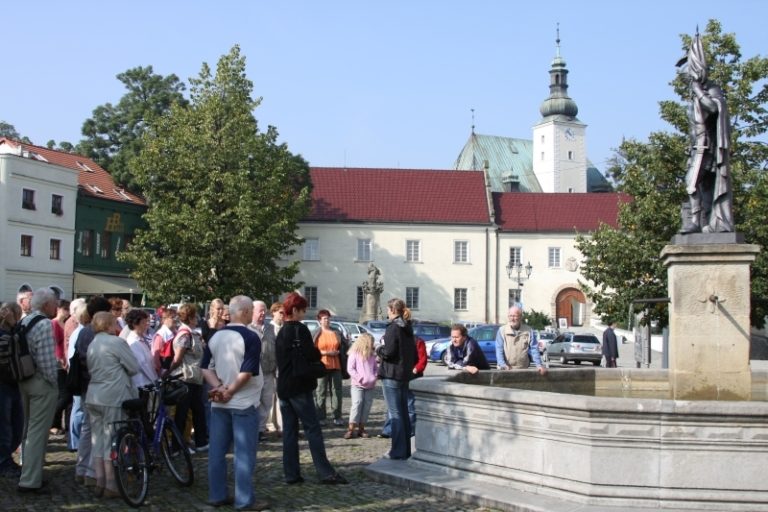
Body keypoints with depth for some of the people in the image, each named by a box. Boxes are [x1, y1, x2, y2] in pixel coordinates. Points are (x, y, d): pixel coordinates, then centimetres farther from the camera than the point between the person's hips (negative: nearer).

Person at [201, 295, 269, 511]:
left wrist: (219, 387, -6)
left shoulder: (215, 337, 7)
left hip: (219, 403, 6)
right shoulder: (250, 337, -13)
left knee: (217, 451, 11)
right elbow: (247, 372, -19)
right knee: (244, 453, -1)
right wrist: (230, 391, -10)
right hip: (243, 403, -6)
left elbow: (206, 368, 4)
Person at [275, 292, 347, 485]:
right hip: (299, 387, -8)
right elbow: (311, 355, -21)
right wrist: (319, 353, 2)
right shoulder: (300, 329, -12)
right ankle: (325, 472, -5)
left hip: (283, 387, 8)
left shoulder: (281, 332, 16)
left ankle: (291, 473, 9)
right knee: (313, 429, -6)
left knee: (289, 431, 8)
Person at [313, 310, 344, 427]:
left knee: (337, 391, 3)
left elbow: (341, 348, 17)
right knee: (321, 393, 0)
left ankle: (337, 417, 9)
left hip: (336, 366, 3)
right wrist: (326, 353, -13)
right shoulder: (317, 334, 1)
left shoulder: (336, 333, 11)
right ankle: (320, 417, 7)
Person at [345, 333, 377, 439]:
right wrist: (360, 378, -16)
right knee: (357, 403, -14)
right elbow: (350, 369, -8)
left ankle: (361, 428, 9)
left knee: (367, 405, 3)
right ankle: (351, 429, -14)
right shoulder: (354, 354, -4)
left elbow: (376, 368, 19)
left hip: (370, 385, 6)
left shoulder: (372, 355, 13)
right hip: (357, 385, -5)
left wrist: (375, 376, -1)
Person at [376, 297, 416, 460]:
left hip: (391, 375, -9)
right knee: (404, 413, 13)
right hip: (405, 375, 9)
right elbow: (413, 354, 18)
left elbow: (388, 352, -19)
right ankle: (406, 450, 19)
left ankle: (398, 452, -4)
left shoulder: (393, 328, -14)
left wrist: (379, 349, -1)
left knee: (395, 414, -5)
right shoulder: (408, 329, 13)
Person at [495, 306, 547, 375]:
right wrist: (502, 364, -18)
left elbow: (534, 349, 3)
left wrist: (539, 365, -11)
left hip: (523, 369, 1)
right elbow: (499, 349, -2)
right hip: (506, 370, -1)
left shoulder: (529, 331, 6)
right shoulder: (502, 330, 4)